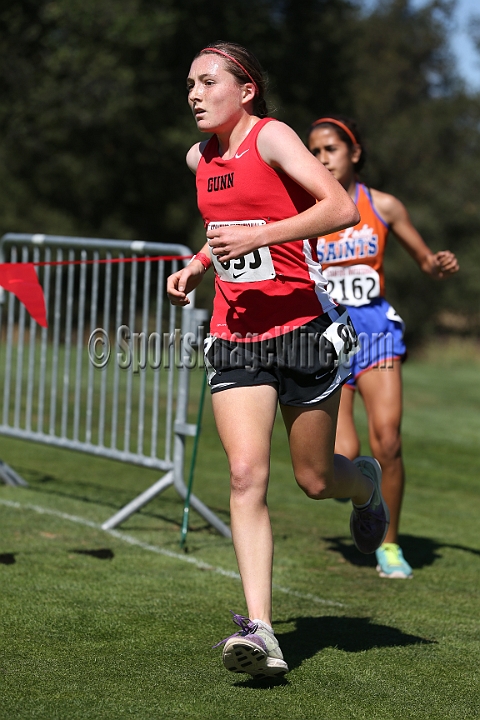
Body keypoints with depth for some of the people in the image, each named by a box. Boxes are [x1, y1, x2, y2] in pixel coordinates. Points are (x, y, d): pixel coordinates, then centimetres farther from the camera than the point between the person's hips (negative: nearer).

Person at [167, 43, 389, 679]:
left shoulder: (271, 137, -10)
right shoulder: (201, 159, 11)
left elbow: (341, 208, -22)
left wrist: (253, 237, -26)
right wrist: (199, 265, 13)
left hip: (302, 328, -5)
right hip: (234, 336, 5)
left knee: (316, 479, 7)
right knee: (246, 474, -13)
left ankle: (367, 483, 45)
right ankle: (259, 630, -18)